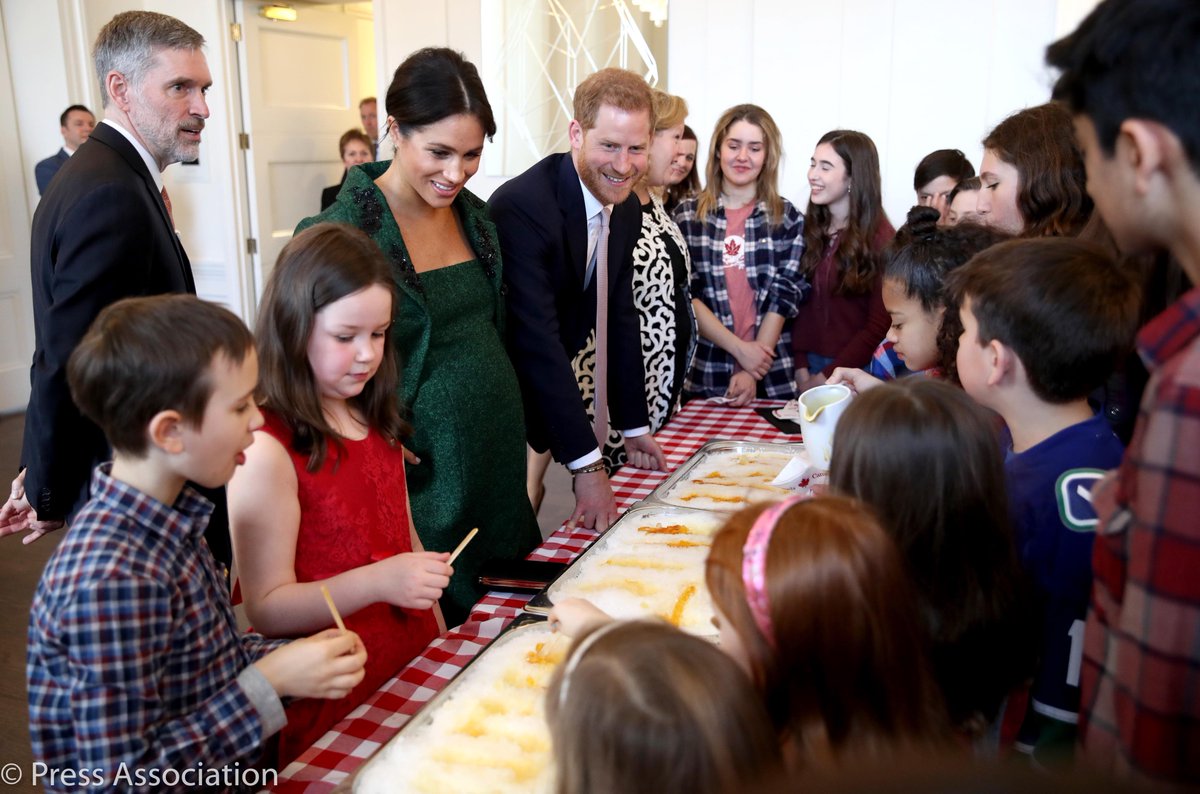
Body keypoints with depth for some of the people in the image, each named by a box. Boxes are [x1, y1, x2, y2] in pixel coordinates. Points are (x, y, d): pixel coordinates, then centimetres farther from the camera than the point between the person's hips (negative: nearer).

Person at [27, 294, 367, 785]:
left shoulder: (165, 516, -3)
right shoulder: (111, 581, -27)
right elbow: (125, 778, -22)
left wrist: (285, 658, -6)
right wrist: (270, 683, -21)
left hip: (221, 770, 7)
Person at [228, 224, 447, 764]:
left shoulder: (375, 420, 2)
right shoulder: (265, 450, -20)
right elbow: (267, 608, -19)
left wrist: (440, 635, 13)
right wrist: (379, 581, -32)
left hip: (412, 663, 6)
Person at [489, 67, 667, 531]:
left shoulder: (627, 209, -2)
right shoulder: (521, 206, -28)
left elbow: (619, 319, 6)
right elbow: (538, 341, -31)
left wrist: (634, 427, 7)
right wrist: (587, 465, -31)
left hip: (551, 390, 7)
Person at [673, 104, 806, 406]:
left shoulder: (788, 219, 3)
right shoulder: (687, 216, 2)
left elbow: (784, 296, -2)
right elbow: (685, 294, -4)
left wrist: (753, 372, -11)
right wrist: (739, 349, -12)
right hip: (703, 375, 0)